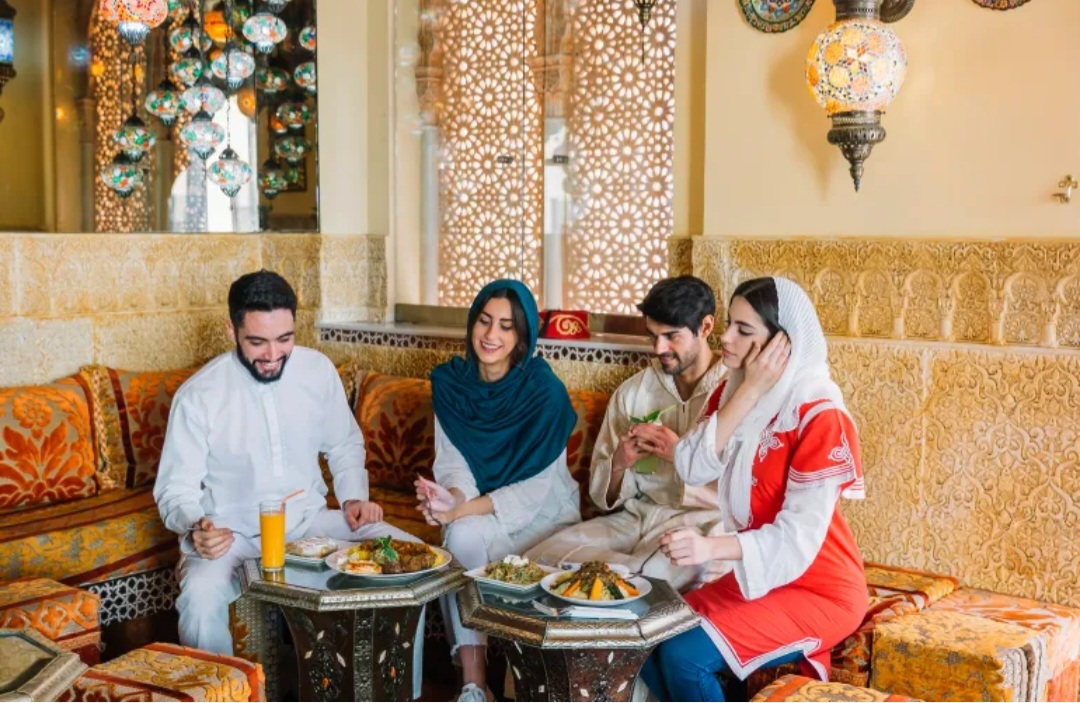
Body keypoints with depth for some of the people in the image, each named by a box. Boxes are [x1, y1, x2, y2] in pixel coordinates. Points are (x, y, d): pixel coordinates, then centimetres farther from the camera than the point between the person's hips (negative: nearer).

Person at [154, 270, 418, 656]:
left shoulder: (318, 370, -1)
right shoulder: (198, 396, -12)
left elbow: (344, 445, 15)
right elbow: (176, 489, -7)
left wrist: (353, 497, -2)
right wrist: (196, 529, -28)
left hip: (309, 521, 4)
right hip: (232, 534, -3)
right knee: (201, 596, -36)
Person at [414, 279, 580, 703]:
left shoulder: (544, 392, -18)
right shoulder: (450, 382, -4)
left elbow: (535, 489, -19)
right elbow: (452, 462, -7)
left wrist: (465, 510, -30)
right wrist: (454, 497, -31)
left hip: (542, 516, -3)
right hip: (477, 517, 3)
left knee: (465, 533, -29)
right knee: (461, 536, -29)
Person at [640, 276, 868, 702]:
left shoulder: (818, 412, -20)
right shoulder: (732, 391, 2)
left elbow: (798, 538, -24)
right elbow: (692, 470, -12)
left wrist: (712, 547, -40)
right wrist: (748, 392, -20)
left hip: (819, 590, -7)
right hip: (756, 577, 7)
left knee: (684, 655, -22)